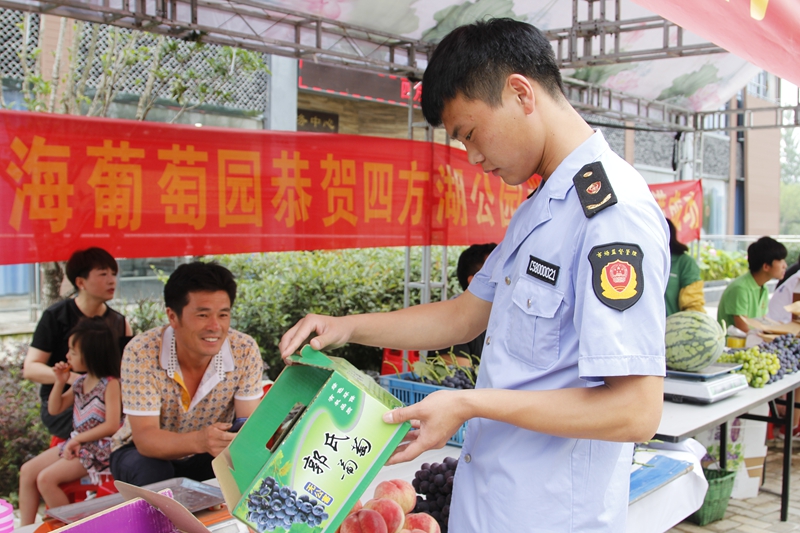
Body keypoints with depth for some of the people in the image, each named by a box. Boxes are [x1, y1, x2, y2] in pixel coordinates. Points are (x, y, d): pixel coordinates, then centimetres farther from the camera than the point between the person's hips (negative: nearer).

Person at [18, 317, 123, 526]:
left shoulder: (110, 384, -17)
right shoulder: (80, 382, 7)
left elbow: (112, 426, -22)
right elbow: (54, 409, 14)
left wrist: (77, 439, -17)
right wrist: (60, 382, -1)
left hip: (98, 449, -9)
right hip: (75, 444, 9)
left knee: (46, 478, -19)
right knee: (27, 470, 5)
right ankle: (26, 527, 10)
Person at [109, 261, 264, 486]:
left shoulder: (245, 351, -19)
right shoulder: (141, 353, -26)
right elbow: (145, 438, -29)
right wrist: (198, 441, -50)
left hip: (208, 456, 2)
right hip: (144, 453, -1)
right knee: (151, 473, -34)